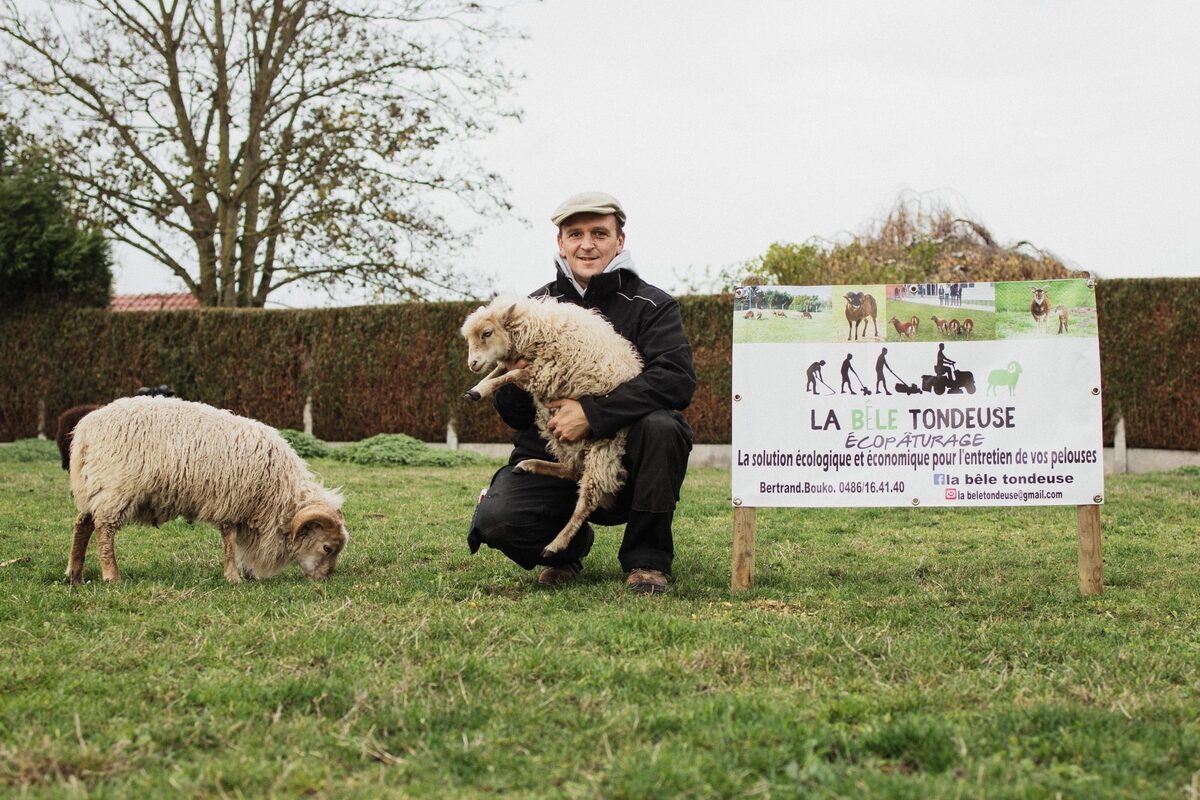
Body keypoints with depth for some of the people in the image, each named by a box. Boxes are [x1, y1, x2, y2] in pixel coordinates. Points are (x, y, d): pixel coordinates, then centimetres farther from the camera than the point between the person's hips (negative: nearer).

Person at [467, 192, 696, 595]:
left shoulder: (651, 305, -1)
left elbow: (677, 380, -20)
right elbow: (509, 413, 3)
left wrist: (594, 414, -29)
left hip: (623, 465, -1)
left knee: (660, 425, -33)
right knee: (494, 520, -26)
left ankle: (647, 558, -11)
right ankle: (567, 546, 11)